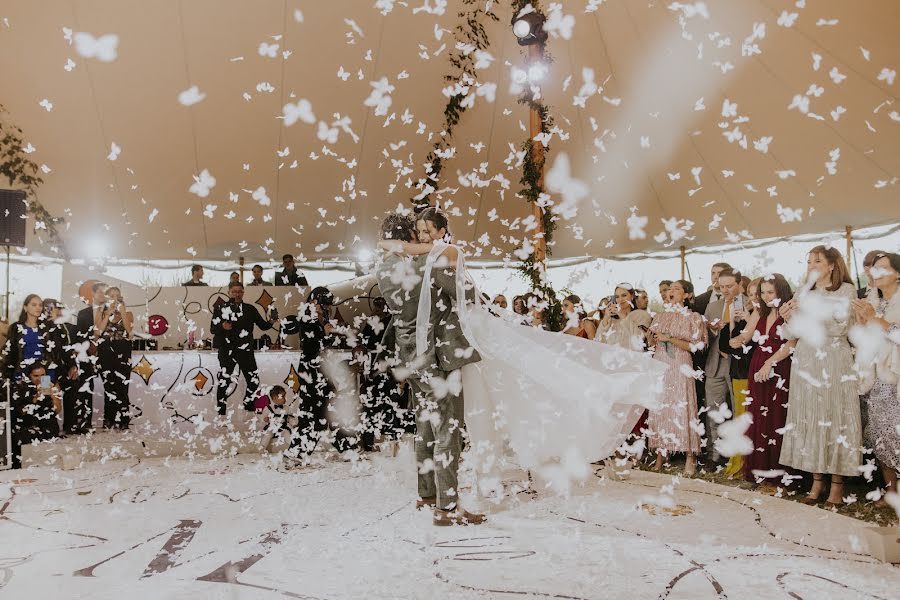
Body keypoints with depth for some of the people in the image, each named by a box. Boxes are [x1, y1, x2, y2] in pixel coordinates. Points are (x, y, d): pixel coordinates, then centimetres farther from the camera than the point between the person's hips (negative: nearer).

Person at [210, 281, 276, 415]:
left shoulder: (250, 309, 6)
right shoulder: (220, 308, 0)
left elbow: (263, 326, 3)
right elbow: (212, 328, -1)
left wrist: (271, 322, -18)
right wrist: (222, 327, -22)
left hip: (246, 351, 3)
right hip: (227, 351, -3)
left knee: (254, 381, 6)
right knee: (224, 382, 1)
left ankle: (249, 410, 25)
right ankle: (221, 413, 11)